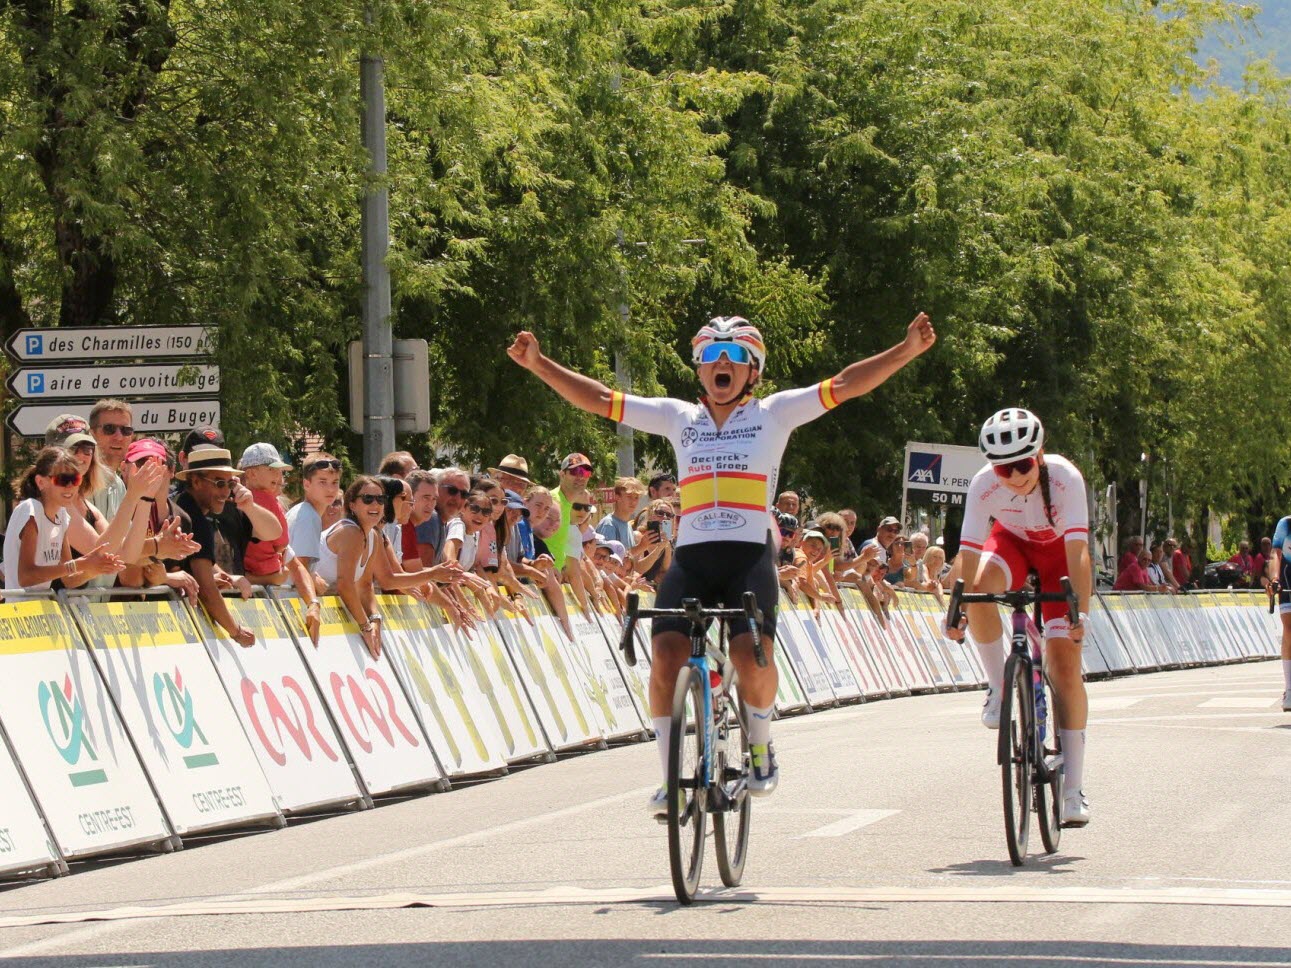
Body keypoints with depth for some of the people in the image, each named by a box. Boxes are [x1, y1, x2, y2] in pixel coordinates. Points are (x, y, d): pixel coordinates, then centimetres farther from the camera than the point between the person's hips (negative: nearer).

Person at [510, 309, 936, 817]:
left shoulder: (772, 413, 10)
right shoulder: (679, 417, 16)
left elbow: (844, 385, 2)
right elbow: (600, 399, 15)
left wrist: (906, 351, -9)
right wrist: (539, 365, 7)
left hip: (750, 556, -2)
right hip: (691, 556, 2)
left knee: (751, 653, -24)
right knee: (666, 654, -18)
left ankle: (760, 747, 6)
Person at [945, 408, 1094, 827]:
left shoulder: (1064, 477, -35)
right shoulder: (983, 485, -31)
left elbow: (1077, 548, -41)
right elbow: (969, 552, -31)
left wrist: (1082, 612, -50)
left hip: (1058, 550, -1)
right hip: (1012, 542, 1)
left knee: (1064, 660, -11)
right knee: (981, 589, -35)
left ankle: (1074, 788, -7)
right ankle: (999, 687, -12)